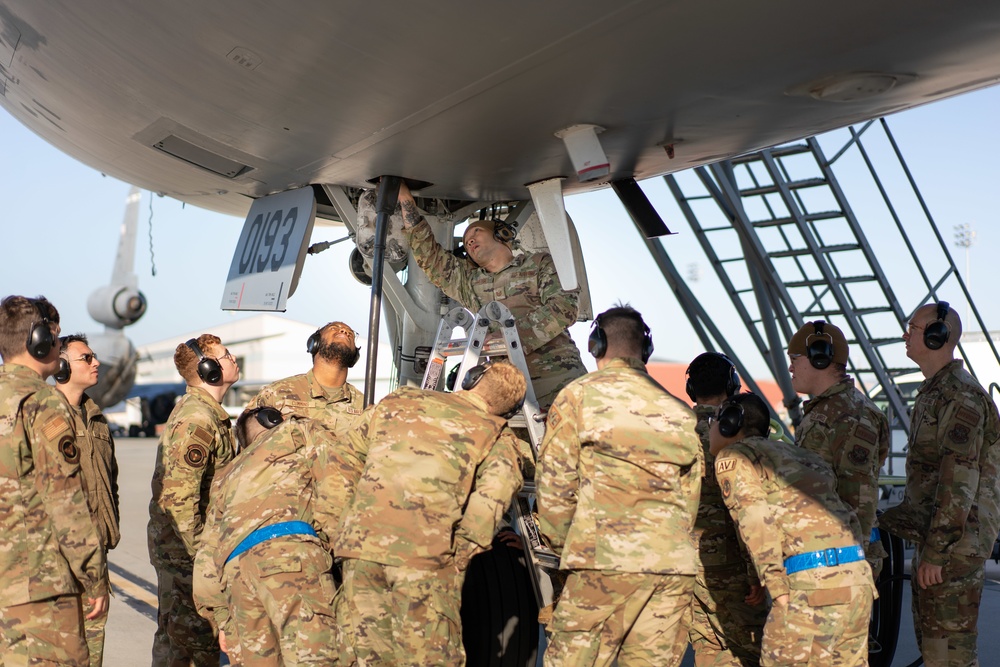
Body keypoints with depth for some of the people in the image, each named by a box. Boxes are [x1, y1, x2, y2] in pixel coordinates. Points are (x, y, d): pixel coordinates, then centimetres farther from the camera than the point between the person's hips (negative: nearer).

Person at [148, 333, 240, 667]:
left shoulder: (209, 413, 14)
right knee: (181, 633, -2)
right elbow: (177, 496, -25)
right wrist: (200, 554, -22)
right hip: (182, 547, -10)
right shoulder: (196, 420, -20)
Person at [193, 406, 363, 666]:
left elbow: (207, 553, 33)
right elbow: (341, 470, 5)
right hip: (287, 550, -5)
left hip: (235, 568, 6)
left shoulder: (230, 475, 38)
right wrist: (336, 537, 7)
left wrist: (222, 619, 34)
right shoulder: (301, 431, 26)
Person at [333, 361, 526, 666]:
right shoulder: (496, 436, 8)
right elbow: (490, 501, -8)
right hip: (426, 553, -3)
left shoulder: (398, 401, 19)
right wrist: (459, 555, 0)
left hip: (359, 545, 4)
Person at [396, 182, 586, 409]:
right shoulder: (470, 281, 23)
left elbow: (565, 305, -4)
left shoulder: (540, 263, 11)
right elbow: (430, 256, 22)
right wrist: (406, 201, 20)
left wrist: (514, 336, -15)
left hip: (559, 381, -3)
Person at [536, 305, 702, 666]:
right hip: (675, 565, 5)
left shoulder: (578, 396, 3)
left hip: (606, 559, -5)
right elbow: (690, 499, 16)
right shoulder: (679, 410, 17)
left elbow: (555, 484, 0)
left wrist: (562, 546, 13)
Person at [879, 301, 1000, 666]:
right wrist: (890, 519, 20)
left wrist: (936, 552, -22)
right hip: (932, 539, 10)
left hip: (954, 542, -10)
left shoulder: (961, 396, -16)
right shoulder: (932, 392, 15)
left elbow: (961, 480, -22)